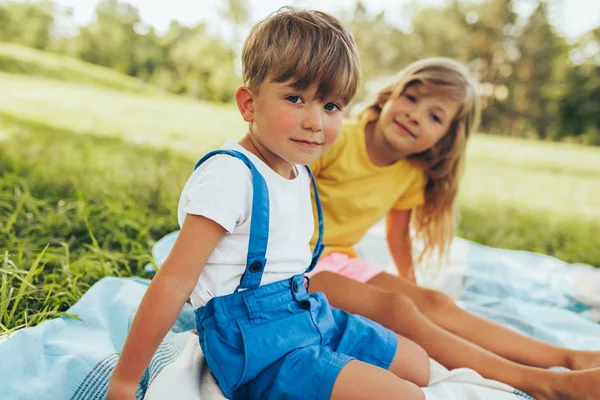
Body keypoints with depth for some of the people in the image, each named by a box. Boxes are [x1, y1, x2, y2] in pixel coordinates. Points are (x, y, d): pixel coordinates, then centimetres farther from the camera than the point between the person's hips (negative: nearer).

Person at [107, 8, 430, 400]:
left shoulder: (298, 171, 6)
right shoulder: (230, 176, -21)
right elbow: (174, 283, -22)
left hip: (310, 312, 9)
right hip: (257, 339, -9)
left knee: (418, 364, 19)